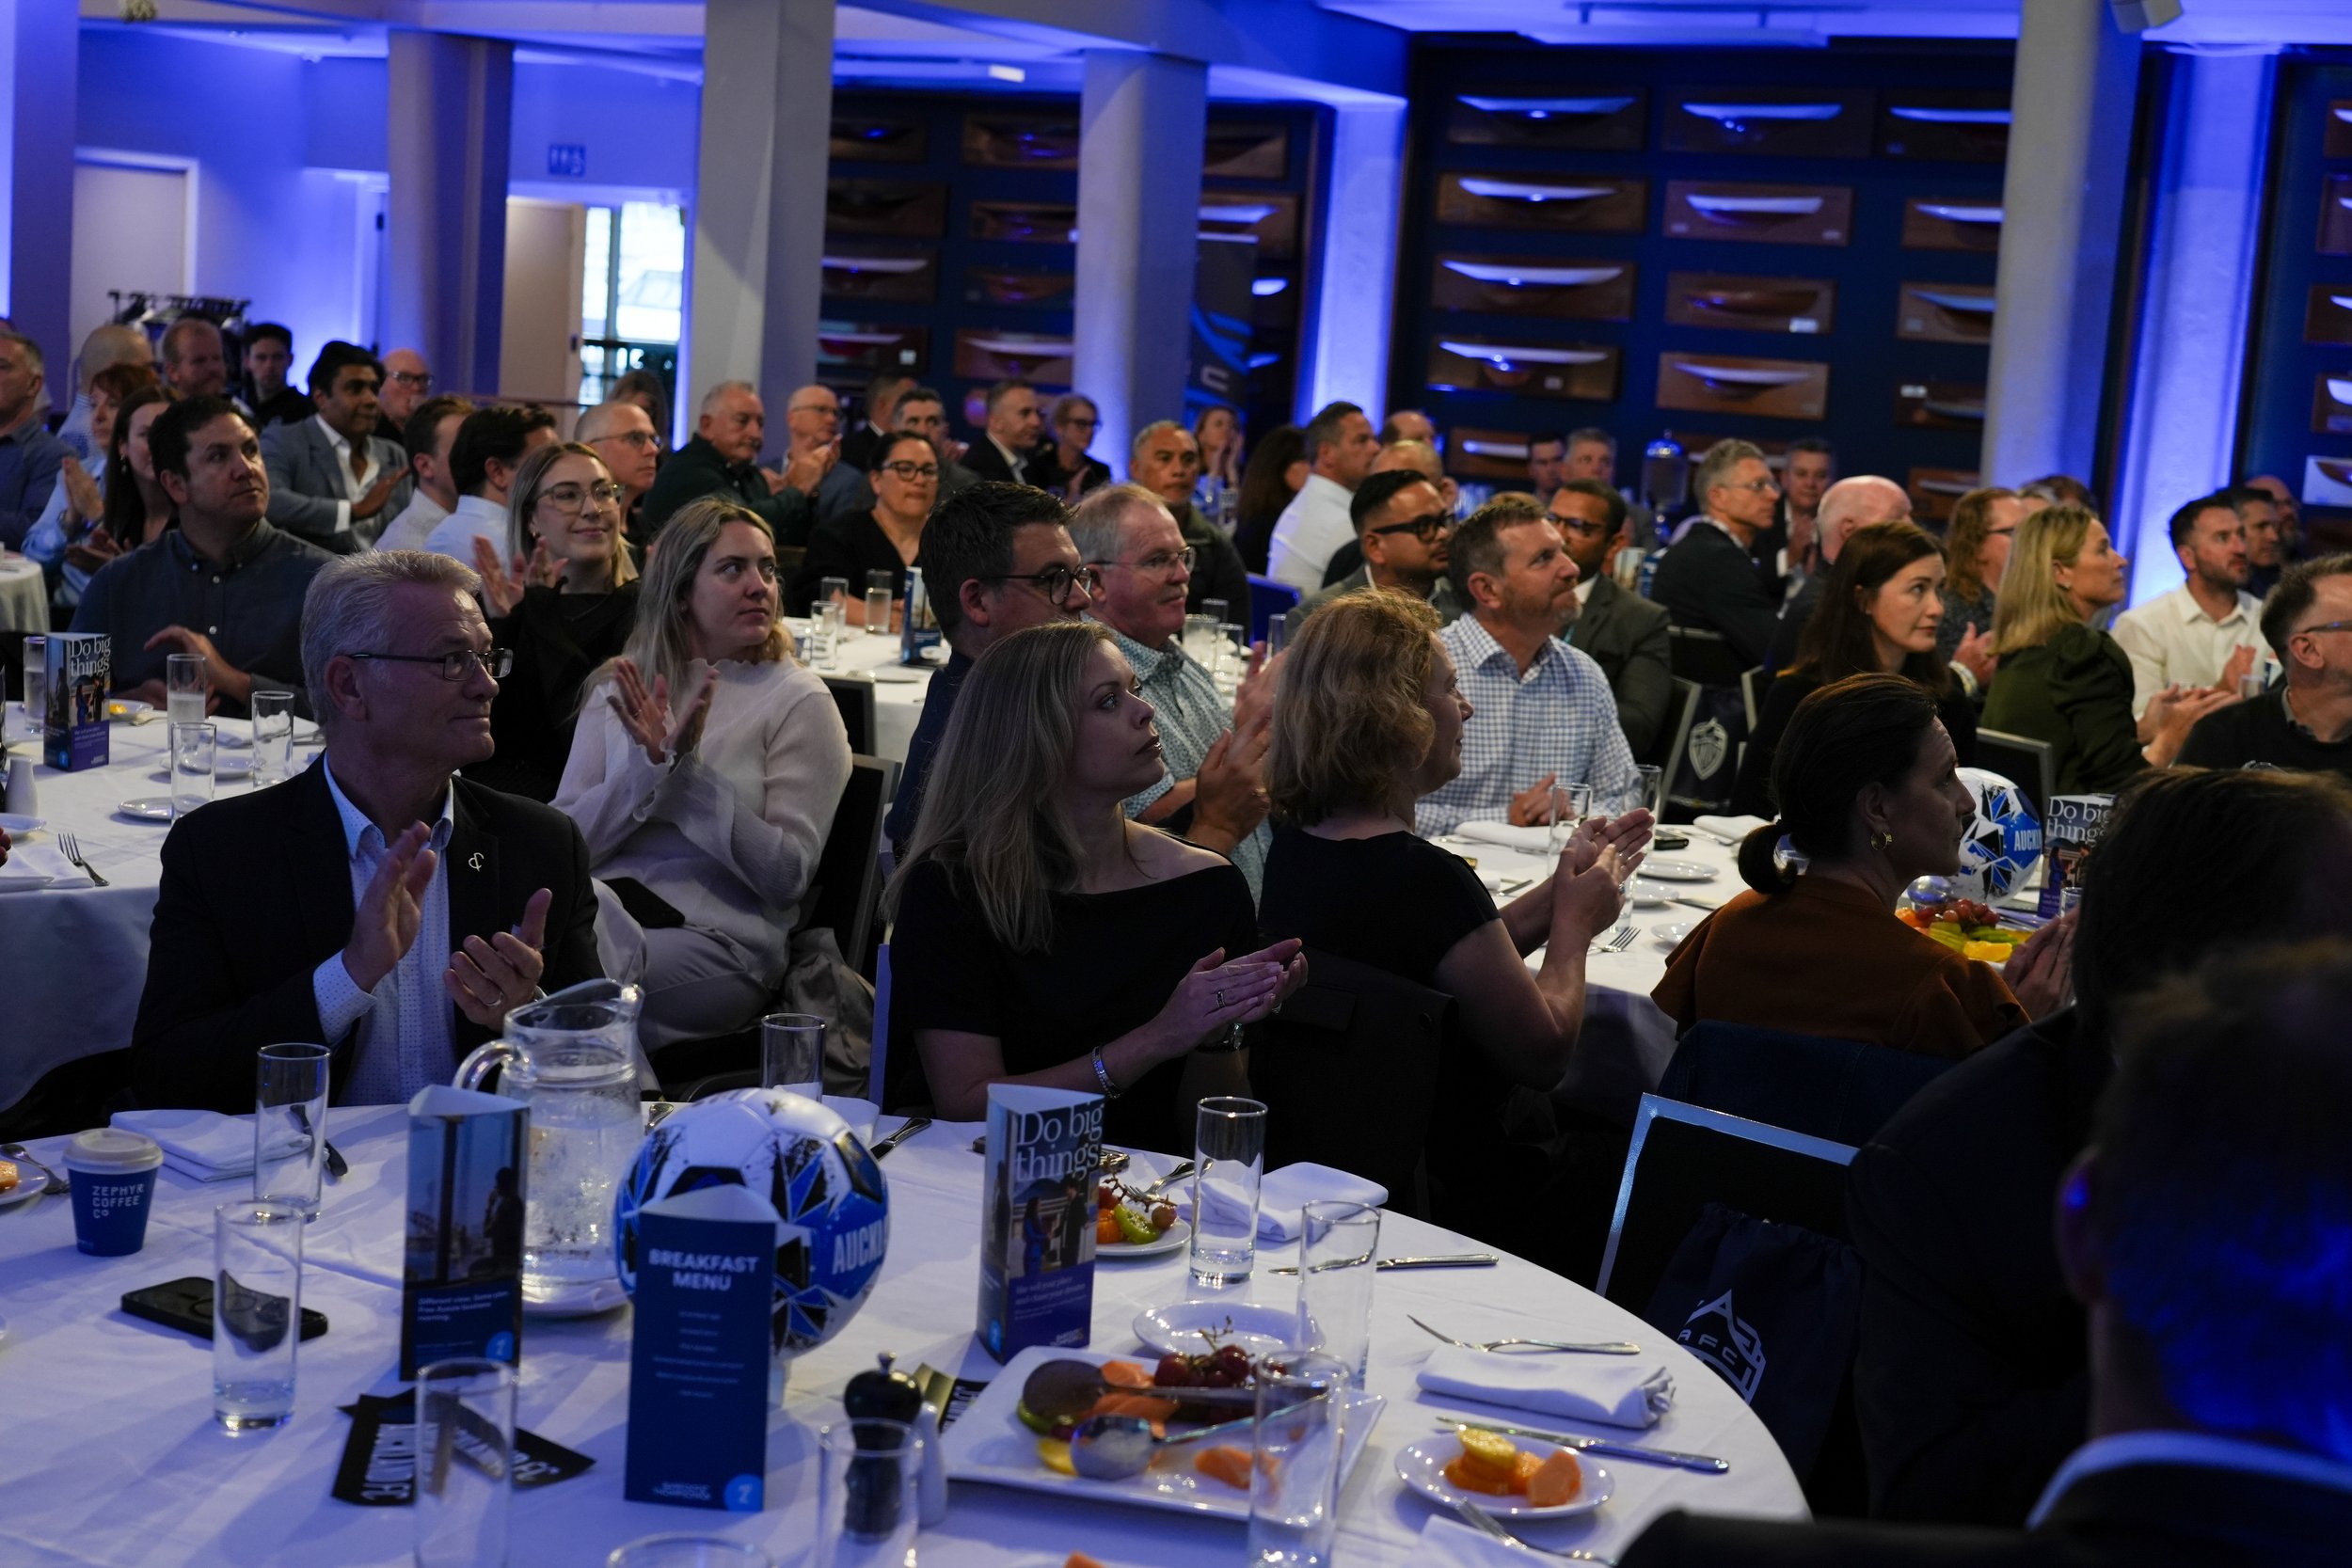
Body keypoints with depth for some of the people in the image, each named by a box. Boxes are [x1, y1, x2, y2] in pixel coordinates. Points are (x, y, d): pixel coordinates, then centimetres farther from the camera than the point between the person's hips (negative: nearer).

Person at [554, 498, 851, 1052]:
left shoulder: (798, 700, 2)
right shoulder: (618, 688, 14)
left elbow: (788, 876, -7)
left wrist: (688, 766, -15)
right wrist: (648, 766, -13)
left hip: (720, 939, -4)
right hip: (602, 908, 4)